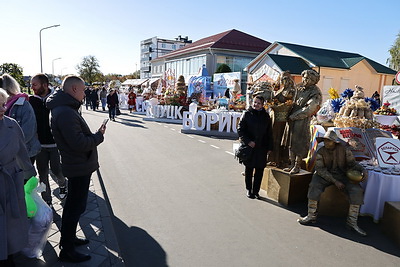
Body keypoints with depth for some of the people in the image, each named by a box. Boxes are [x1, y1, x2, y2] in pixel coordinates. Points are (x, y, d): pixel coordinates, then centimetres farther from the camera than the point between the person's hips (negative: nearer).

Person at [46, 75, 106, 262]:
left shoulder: (66, 109, 9)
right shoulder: (66, 113, -25)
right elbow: (79, 143, -28)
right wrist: (99, 136, -15)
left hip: (79, 165, 11)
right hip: (79, 168, -11)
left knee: (73, 204, 23)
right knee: (76, 207, 2)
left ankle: (69, 238, 41)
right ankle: (67, 250, 18)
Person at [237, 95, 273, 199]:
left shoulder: (266, 116, 7)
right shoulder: (247, 114, -1)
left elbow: (269, 133, 12)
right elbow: (240, 129, -3)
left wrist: (269, 147, 8)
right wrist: (248, 141, -14)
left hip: (262, 147, 2)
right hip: (249, 147, -2)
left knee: (260, 170, 5)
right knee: (249, 169, 7)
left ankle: (256, 190, 18)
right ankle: (249, 190, 22)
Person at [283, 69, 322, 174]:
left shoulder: (316, 93, -9)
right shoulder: (300, 89, 12)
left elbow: (308, 110, -17)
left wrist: (293, 116, -14)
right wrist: (290, 114, 9)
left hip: (303, 122, -7)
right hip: (292, 120, 7)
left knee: (299, 144, -1)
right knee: (291, 143, 10)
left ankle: (297, 166, 11)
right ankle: (292, 165, 20)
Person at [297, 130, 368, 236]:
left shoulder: (344, 150, -6)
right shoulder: (320, 152, -9)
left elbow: (352, 163, 0)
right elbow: (320, 169, -13)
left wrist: (363, 170, -21)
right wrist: (335, 181, -20)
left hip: (341, 175, 1)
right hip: (325, 175, -1)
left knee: (357, 190, -22)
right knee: (314, 186, -29)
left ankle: (352, 222, -12)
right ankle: (311, 216, -20)